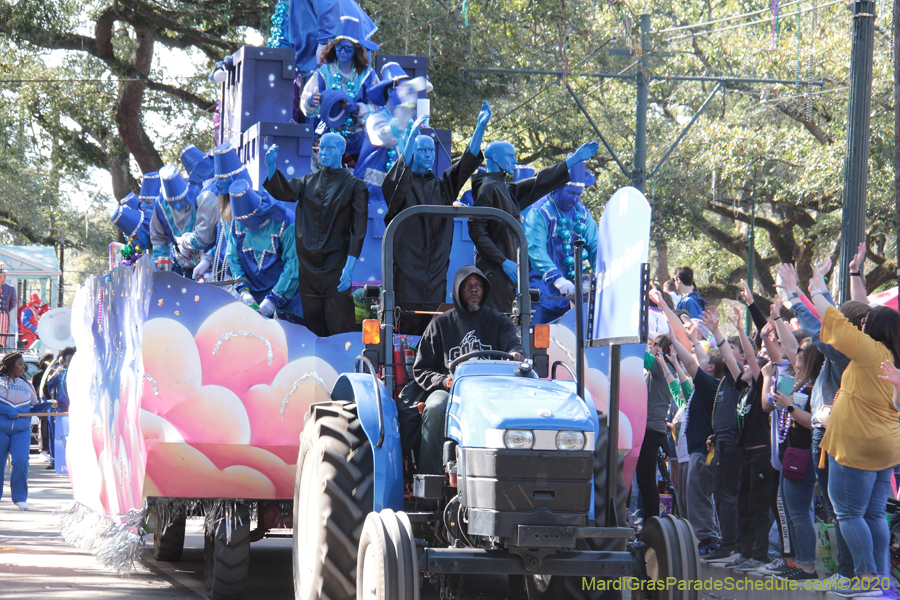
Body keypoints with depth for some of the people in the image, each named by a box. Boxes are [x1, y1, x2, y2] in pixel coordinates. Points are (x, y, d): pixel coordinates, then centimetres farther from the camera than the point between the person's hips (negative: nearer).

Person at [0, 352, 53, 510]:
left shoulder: (27, 385, 16)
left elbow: (34, 407, 18)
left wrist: (47, 405, 1)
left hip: (21, 430, 2)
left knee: (21, 461, -11)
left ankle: (19, 497, -2)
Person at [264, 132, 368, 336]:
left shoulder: (354, 186, 3)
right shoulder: (308, 182, 15)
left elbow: (358, 228, -4)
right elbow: (285, 192, -4)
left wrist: (350, 265, -15)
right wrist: (271, 166, -21)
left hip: (336, 266, -4)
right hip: (307, 265, 4)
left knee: (339, 329, -9)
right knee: (313, 328, 5)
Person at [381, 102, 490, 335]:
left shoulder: (442, 186, 17)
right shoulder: (399, 184, 6)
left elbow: (467, 163, 7)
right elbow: (402, 166, -16)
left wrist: (481, 127, -6)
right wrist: (413, 134, -31)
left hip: (436, 270, 4)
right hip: (407, 270, -4)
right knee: (406, 326, -9)